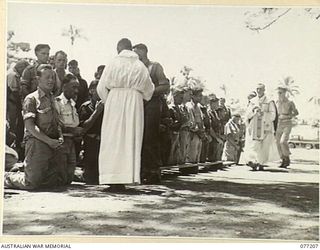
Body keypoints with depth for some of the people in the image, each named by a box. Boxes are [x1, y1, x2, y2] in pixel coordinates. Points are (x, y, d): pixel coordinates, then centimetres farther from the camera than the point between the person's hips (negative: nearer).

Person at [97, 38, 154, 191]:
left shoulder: (113, 64, -2)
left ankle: (113, 179, -1)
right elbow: (148, 89, 12)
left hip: (114, 103, -1)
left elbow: (101, 87, 0)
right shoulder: (140, 66, 4)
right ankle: (127, 177, 2)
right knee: (130, 140, 5)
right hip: (134, 104, 1)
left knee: (113, 140, 2)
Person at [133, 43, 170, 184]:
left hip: (152, 104, -6)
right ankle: (144, 171, 7)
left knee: (150, 138, -10)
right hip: (139, 104, 6)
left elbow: (166, 87, -5)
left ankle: (154, 173, -6)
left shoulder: (155, 67, 3)